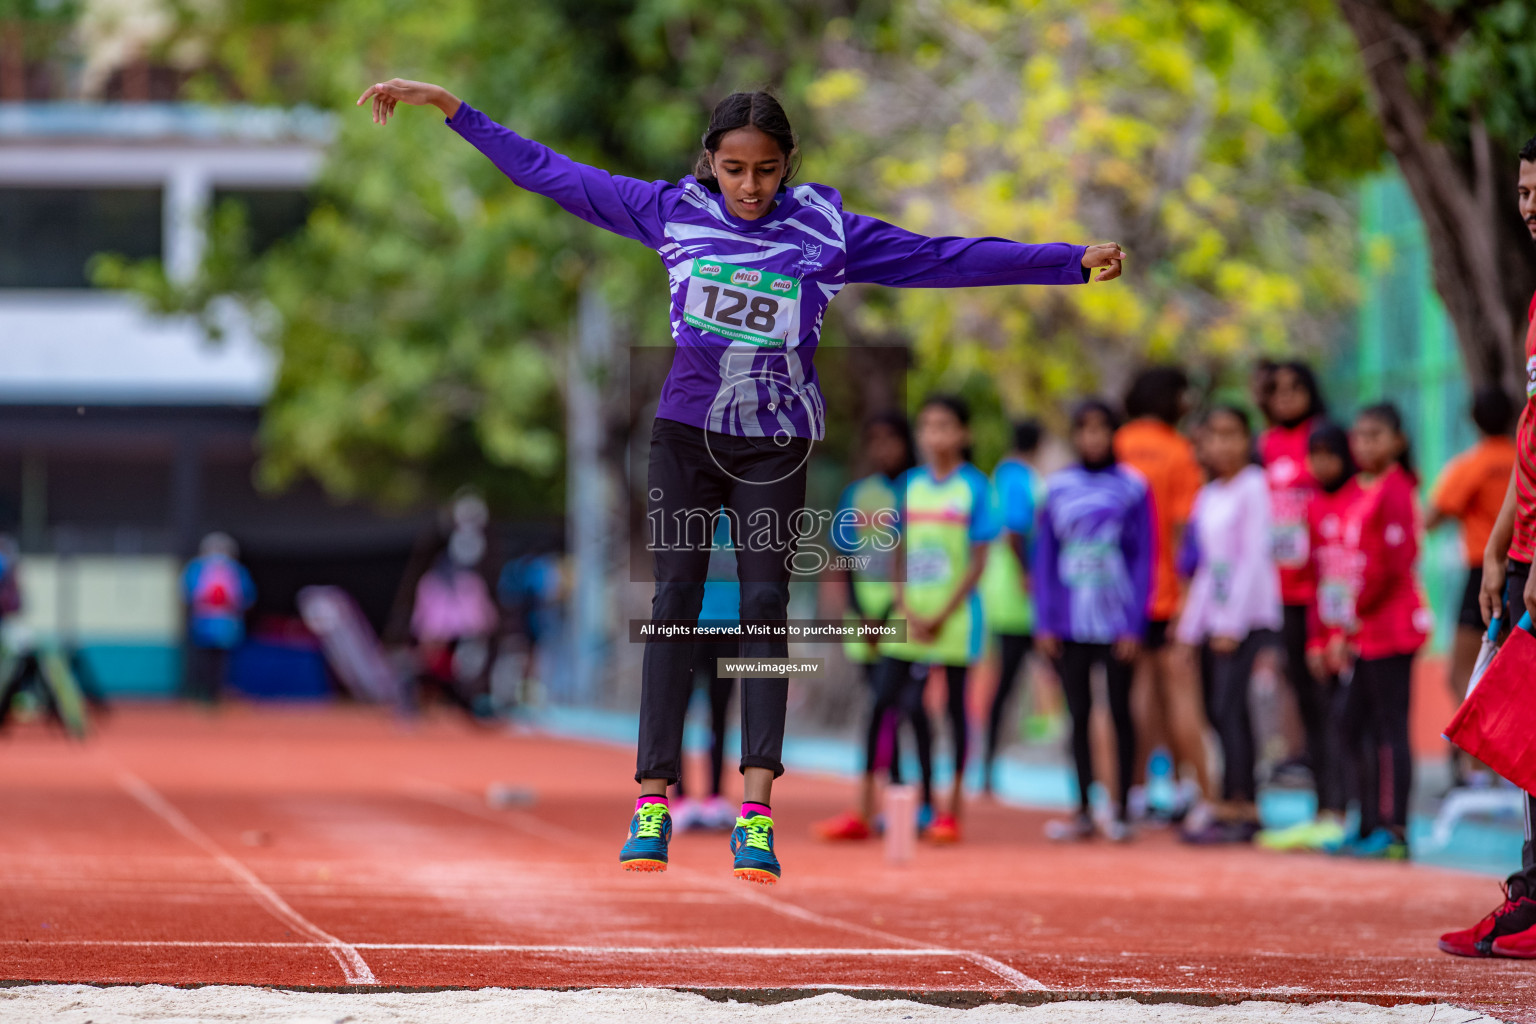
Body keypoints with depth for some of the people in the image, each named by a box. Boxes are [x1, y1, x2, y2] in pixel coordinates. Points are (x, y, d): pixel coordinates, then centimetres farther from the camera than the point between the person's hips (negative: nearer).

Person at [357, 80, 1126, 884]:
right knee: (676, 601, -3)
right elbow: (550, 174, 3)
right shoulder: (673, 212, -2)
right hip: (685, 433, 1)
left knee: (765, 605, -6)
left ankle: (755, 814, -10)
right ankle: (652, 800, -2)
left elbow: (942, 260, -4)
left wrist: (1073, 263, -8)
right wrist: (448, 108, 3)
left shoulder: (825, 230, -4)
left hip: (774, 447, -1)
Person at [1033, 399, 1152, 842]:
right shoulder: (1058, 488, 6)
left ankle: (1121, 811, 11)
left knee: (1120, 712, 5)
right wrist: (1045, 622, 2)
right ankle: (1083, 812, 12)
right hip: (1070, 621, 2)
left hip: (1116, 621, -2)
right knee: (1078, 714, 6)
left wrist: (1135, 623, -7)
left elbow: (1143, 560, 0)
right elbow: (1044, 559, 8)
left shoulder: (1132, 487, 0)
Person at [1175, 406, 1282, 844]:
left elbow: (1253, 556, -10)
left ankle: (1235, 808, -16)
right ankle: (1246, 809, 8)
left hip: (1250, 615, -7)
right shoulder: (1207, 496, 16)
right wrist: (1190, 629, 15)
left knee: (1227, 706, -14)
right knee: (1224, 711, 5)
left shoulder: (1253, 487, -5)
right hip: (1216, 618, 7)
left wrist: (1232, 623, -14)